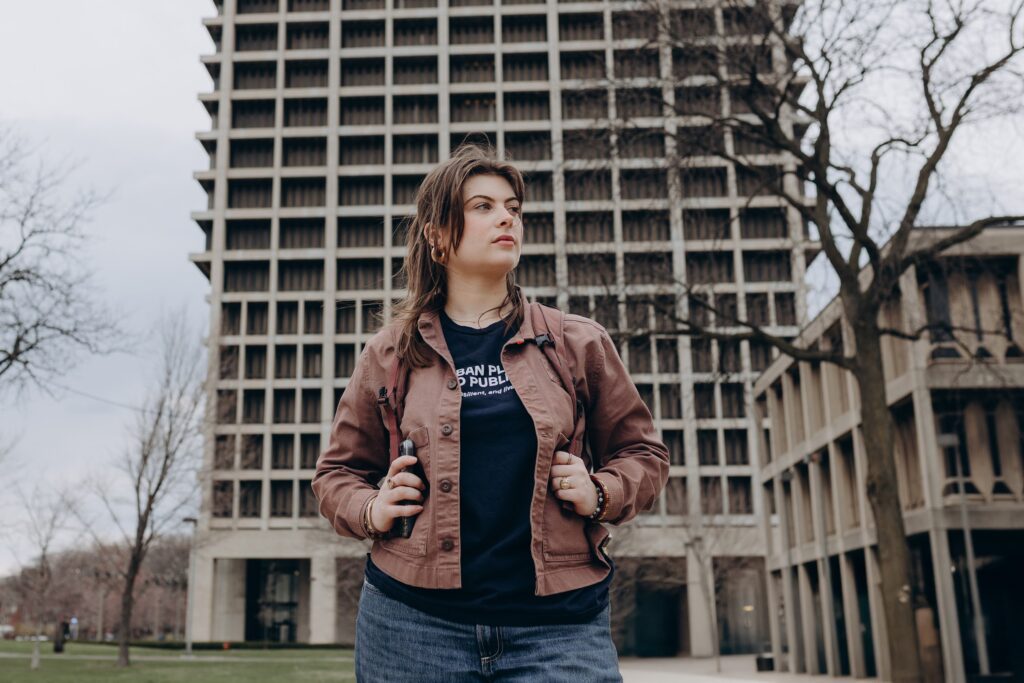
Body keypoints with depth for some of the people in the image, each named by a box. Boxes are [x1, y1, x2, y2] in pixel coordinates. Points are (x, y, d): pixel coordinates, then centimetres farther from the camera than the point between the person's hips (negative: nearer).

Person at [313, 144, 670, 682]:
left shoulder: (579, 344, 8)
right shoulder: (390, 353, 8)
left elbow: (641, 452, 16)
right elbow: (336, 471, 18)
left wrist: (601, 494, -4)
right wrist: (371, 510, -3)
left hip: (557, 624, 0)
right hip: (413, 620, 1)